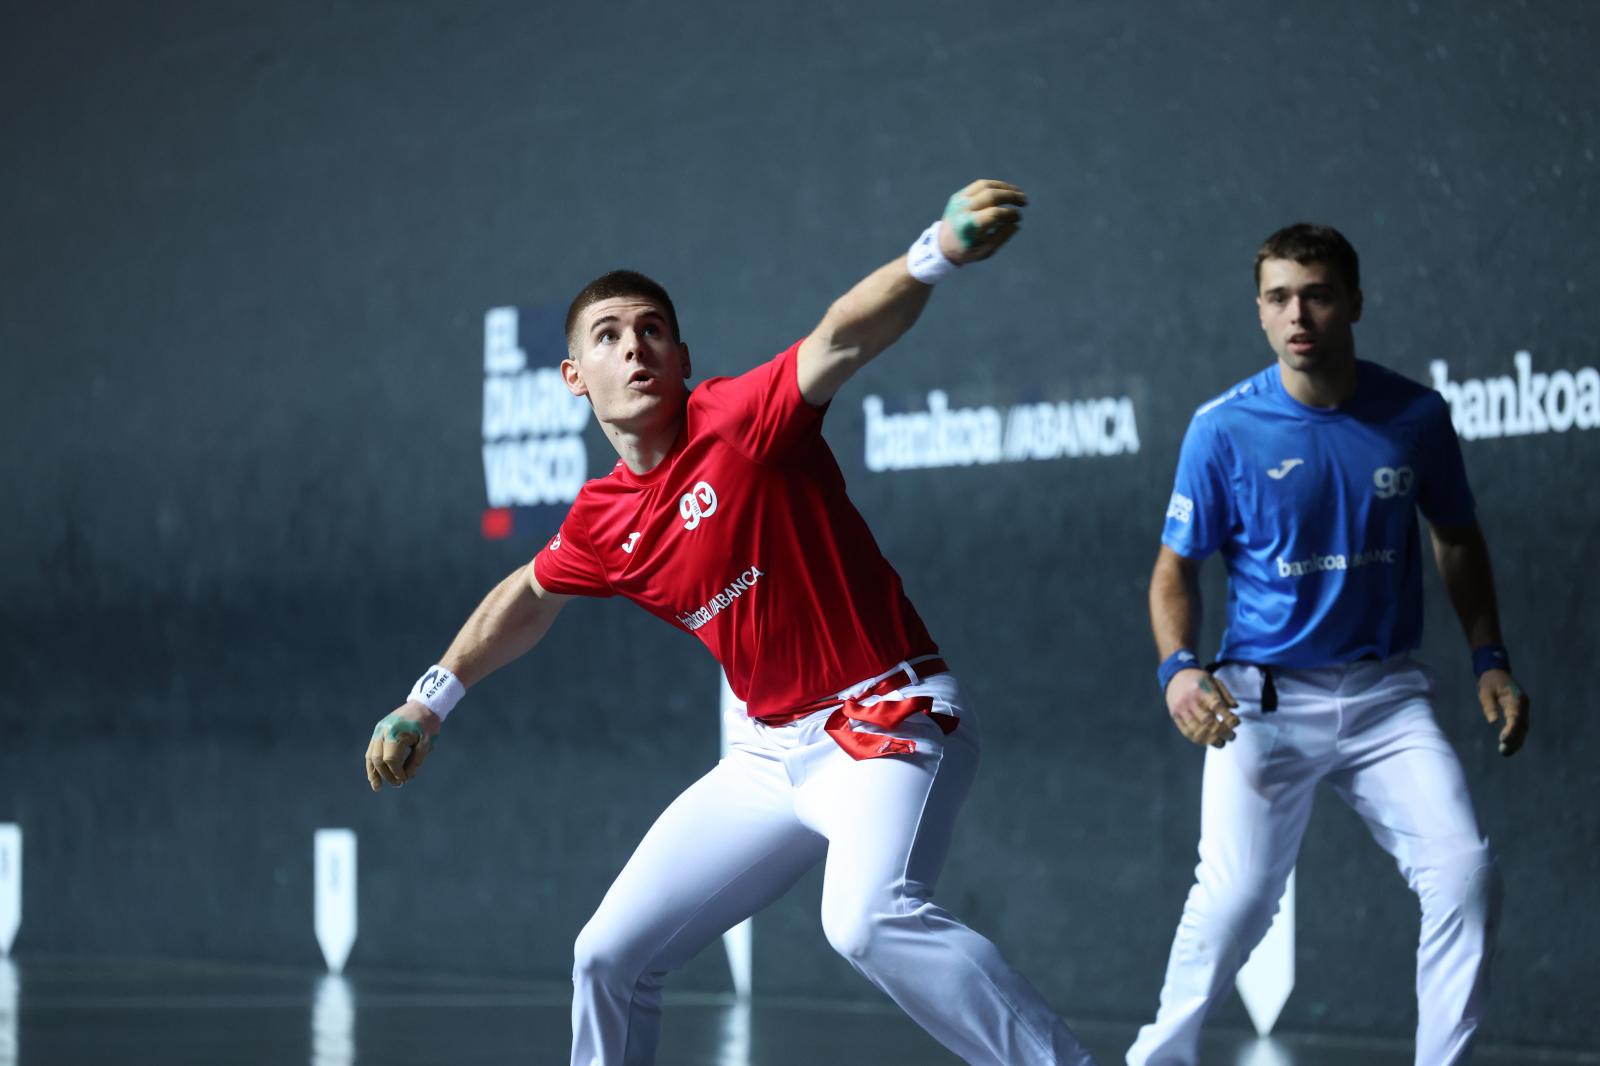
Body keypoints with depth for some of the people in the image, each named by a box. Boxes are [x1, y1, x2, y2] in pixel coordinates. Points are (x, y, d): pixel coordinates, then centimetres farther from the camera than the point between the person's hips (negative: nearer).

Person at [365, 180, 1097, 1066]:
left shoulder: (742, 418, -13)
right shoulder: (603, 522, 6)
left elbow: (842, 339, -32)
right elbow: (530, 595, 27)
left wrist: (933, 257, -50)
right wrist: (433, 697, 34)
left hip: (888, 719, -8)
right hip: (771, 753, 8)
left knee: (869, 919, -35)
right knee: (610, 957, 11)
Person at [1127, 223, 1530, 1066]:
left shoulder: (1416, 416, 0)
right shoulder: (1223, 429, -7)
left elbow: (1457, 541, 16)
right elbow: (1176, 568, 1)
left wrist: (1489, 661, 8)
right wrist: (1178, 667, -16)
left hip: (1386, 696, 2)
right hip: (1263, 697, -2)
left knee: (1465, 876, -13)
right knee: (1236, 896, -10)